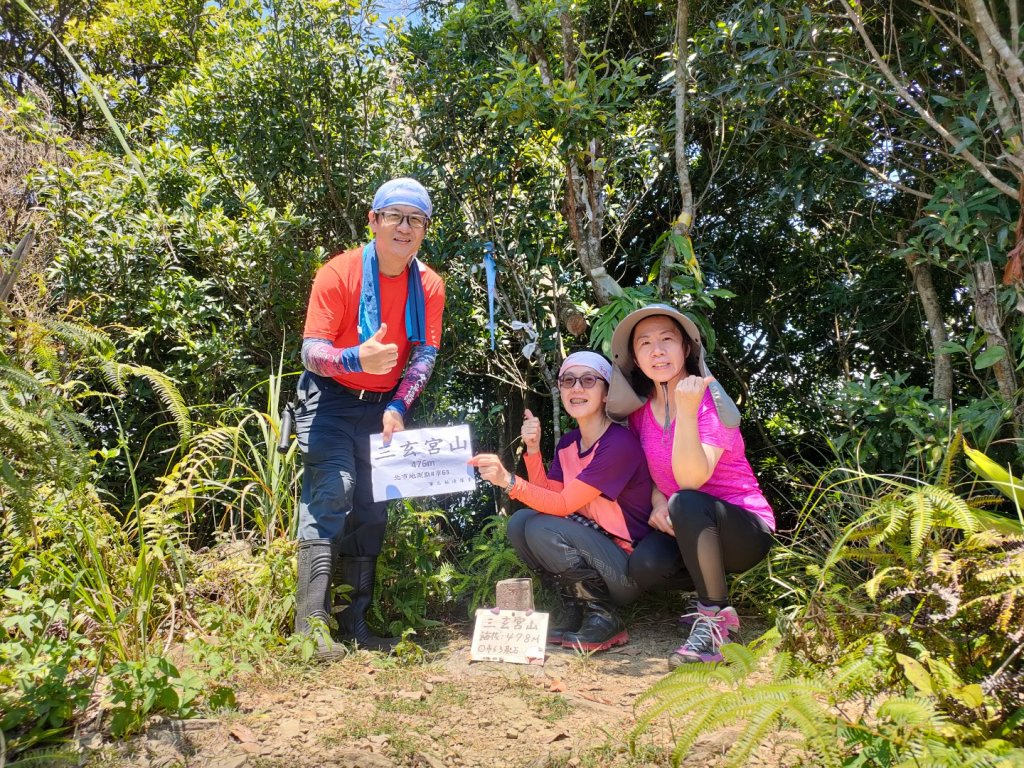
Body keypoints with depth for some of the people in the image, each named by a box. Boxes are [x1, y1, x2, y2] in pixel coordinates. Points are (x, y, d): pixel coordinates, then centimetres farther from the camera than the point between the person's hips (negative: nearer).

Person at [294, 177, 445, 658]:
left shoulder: (429, 285, -4)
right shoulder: (338, 274, -17)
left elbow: (426, 353, -5)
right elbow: (311, 352, -20)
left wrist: (397, 407, -20)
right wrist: (358, 358, -41)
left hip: (383, 407, 5)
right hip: (330, 401, -4)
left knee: (373, 509, 5)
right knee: (332, 491, -21)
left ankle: (354, 624, 15)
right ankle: (311, 625, -17)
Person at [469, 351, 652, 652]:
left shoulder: (619, 444, -19)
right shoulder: (567, 443, 6)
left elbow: (563, 505, -23)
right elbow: (548, 498, -1)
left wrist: (508, 480, -34)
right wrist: (533, 449, -9)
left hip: (628, 568, -8)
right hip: (593, 551, 8)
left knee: (542, 529, -24)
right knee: (520, 522, -7)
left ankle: (604, 618, -8)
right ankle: (576, 612, 4)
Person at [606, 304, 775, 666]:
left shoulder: (712, 402, -16)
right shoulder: (640, 411, 0)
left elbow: (691, 481, -28)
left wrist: (686, 413, -38)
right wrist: (658, 502, -9)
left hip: (745, 531, -5)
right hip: (688, 531, 5)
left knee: (687, 503, -36)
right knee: (645, 564, -27)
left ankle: (715, 619, -18)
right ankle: (710, 587, 6)